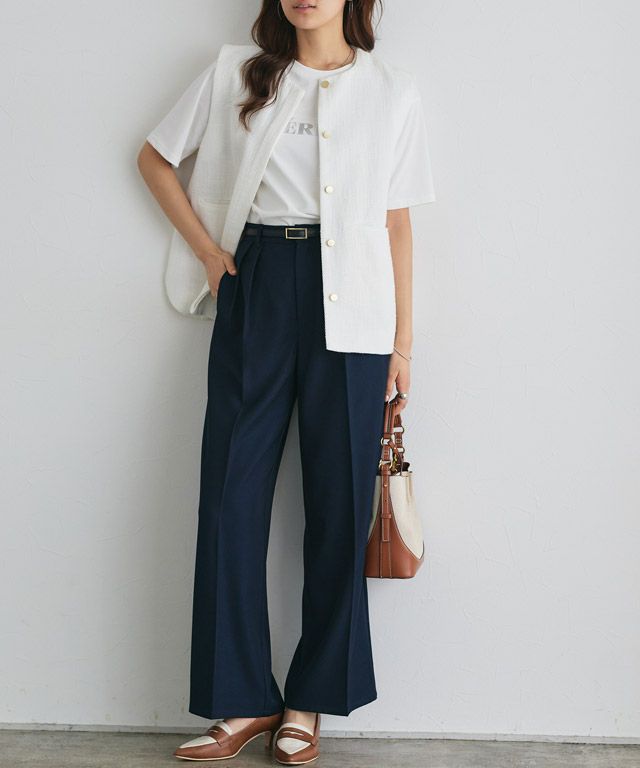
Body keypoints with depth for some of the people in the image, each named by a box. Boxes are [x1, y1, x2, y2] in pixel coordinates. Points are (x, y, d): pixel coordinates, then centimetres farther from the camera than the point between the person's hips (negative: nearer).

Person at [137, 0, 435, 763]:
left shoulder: (391, 89, 8)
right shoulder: (235, 72, 9)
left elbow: (397, 221, 7)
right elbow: (155, 158, 17)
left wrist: (403, 339, 4)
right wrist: (206, 248, 6)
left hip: (350, 306, 0)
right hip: (256, 291, 1)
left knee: (338, 499, 1)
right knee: (231, 491, -1)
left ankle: (309, 700, 15)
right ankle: (244, 700, 11)